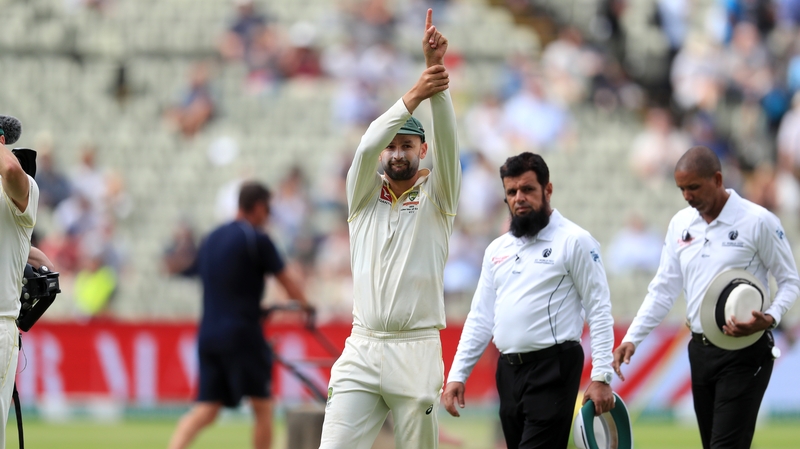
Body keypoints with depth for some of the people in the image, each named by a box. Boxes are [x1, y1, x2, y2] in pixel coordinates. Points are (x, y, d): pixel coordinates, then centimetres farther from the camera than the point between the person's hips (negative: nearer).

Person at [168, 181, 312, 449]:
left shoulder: (212, 238, 14)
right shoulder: (256, 239, -7)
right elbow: (285, 281, -1)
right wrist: (305, 305, 19)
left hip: (208, 333, 6)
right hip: (242, 332, -6)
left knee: (206, 410, 4)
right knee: (262, 407, 6)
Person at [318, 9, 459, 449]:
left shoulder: (436, 196, 6)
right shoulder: (365, 196, 11)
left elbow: (447, 140, -9)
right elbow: (367, 147, -8)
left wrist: (436, 68, -24)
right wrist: (414, 94, -22)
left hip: (416, 353, -2)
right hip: (361, 351, 2)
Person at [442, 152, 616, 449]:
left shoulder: (574, 241, -4)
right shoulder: (498, 249, 16)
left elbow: (599, 311, -8)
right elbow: (480, 318, 17)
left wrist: (601, 377, -15)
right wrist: (457, 374, 8)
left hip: (553, 370, -7)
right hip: (508, 370, 7)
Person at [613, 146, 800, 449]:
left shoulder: (758, 221, -9)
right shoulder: (681, 224, 8)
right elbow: (664, 288, 12)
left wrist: (769, 319, -21)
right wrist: (632, 338, 3)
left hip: (743, 354, -6)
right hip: (700, 351, 6)